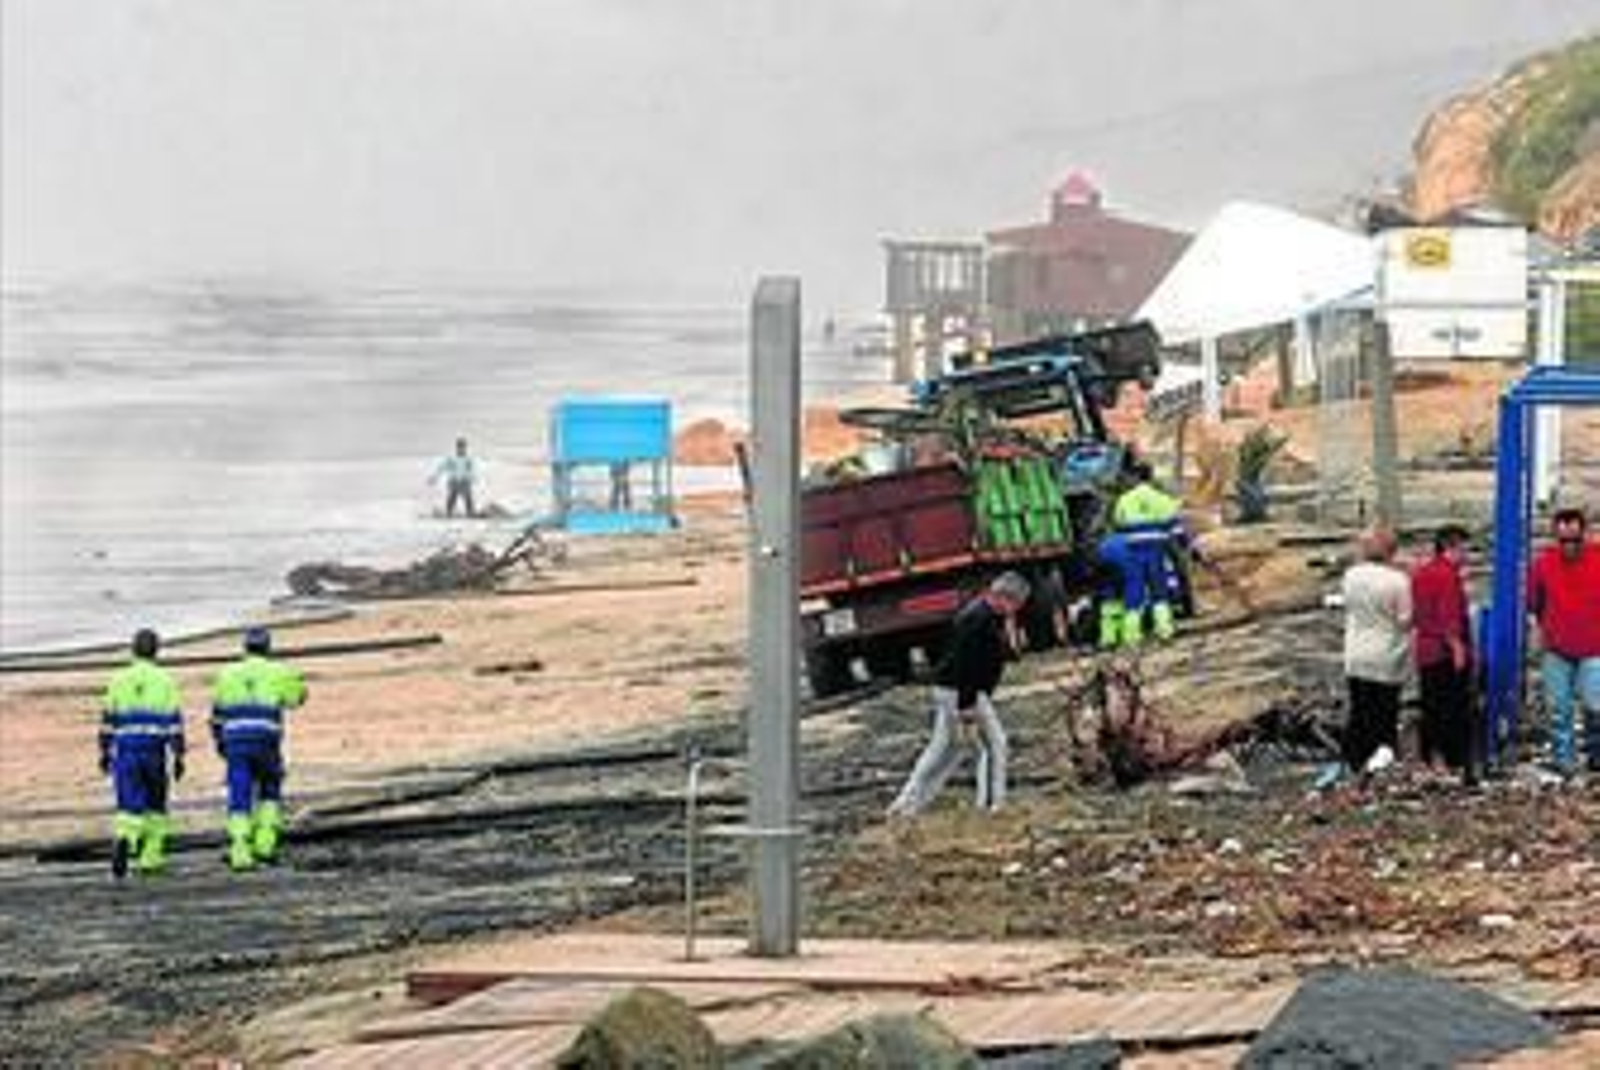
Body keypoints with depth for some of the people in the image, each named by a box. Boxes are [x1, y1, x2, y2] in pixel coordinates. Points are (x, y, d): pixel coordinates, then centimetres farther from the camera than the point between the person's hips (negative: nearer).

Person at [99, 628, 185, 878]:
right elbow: (174, 721, -4)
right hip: (154, 752, -1)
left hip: (125, 752, 1)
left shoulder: (119, 680, 4)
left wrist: (105, 753, 14)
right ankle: (151, 856, 17)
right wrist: (178, 757, 0)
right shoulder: (165, 681, -1)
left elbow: (108, 719, 6)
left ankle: (123, 840, -30)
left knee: (129, 805, -2)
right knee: (155, 804, 15)